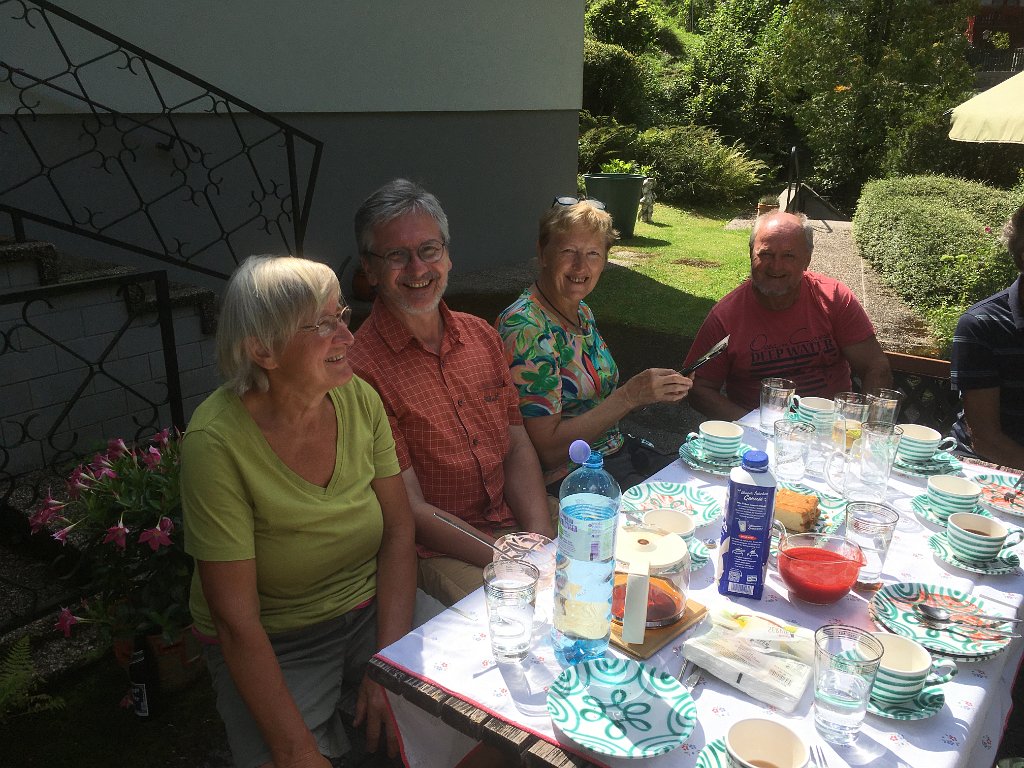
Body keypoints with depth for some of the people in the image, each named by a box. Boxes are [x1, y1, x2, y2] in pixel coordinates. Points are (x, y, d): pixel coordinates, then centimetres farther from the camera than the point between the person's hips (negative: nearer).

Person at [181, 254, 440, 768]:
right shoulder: (217, 442, -22)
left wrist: (390, 660, -14)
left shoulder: (359, 399, -8)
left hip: (375, 607, 4)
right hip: (273, 644, -3)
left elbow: (398, 531, -4)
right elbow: (236, 620, -20)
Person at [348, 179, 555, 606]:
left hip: (516, 521, 6)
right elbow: (412, 511, -14)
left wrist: (543, 543, -10)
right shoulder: (361, 367, -16)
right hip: (439, 553, -6)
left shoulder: (481, 335, 7)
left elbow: (518, 448, 6)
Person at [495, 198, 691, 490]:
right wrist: (631, 395, -23)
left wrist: (651, 389, -3)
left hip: (617, 450, 8)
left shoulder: (582, 312, 7)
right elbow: (548, 449, -21)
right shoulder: (524, 328, -19)